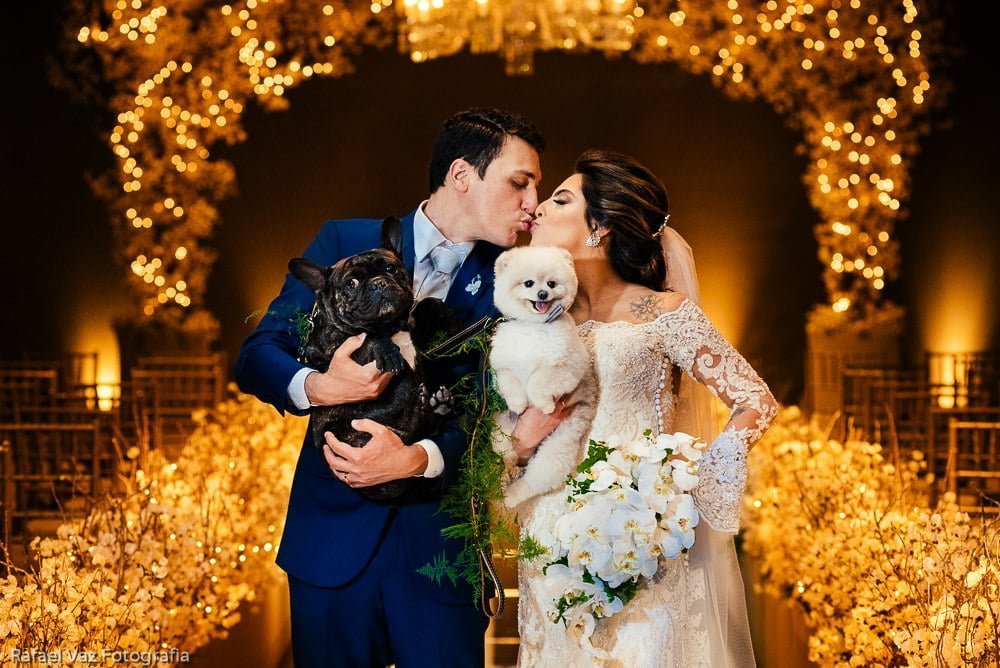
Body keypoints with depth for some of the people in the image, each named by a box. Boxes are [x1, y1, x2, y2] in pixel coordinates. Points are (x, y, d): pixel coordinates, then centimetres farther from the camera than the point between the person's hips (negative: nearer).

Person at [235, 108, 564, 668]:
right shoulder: (346, 243, 1)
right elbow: (257, 354, -2)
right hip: (334, 538, 0)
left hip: (440, 548, 0)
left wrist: (418, 458, -24)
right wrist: (317, 388, -23)